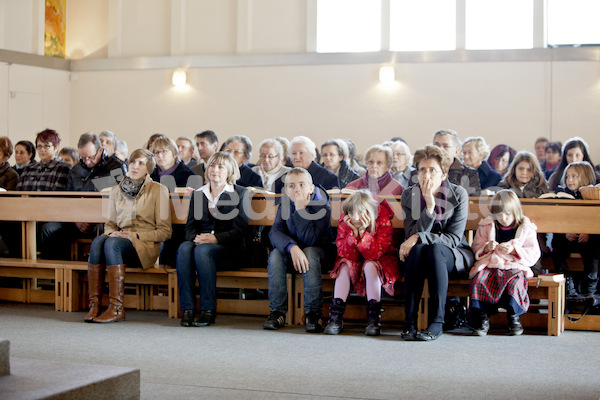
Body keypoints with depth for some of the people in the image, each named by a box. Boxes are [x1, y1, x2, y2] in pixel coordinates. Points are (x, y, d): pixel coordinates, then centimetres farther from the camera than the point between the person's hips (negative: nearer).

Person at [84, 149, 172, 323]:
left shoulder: (158, 190, 3)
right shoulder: (117, 190, 16)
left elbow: (164, 231, 0)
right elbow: (109, 223, 19)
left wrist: (136, 235, -13)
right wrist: (112, 233, -5)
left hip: (145, 246, -4)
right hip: (119, 239, 4)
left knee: (112, 243, -34)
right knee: (98, 241, -30)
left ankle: (117, 308, -34)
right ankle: (94, 305, -33)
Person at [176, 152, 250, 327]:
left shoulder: (240, 193, 5)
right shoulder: (198, 194, 19)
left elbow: (239, 230, -3)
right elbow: (189, 227, 13)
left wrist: (215, 238, -18)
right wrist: (195, 237, -11)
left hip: (228, 248, -4)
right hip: (201, 242, 4)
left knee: (202, 250, -36)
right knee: (184, 248, -31)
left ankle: (208, 310, -32)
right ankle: (187, 309, -33)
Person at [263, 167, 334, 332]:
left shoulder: (322, 207, -20)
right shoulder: (285, 205, -7)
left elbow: (309, 239, -31)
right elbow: (275, 232, -21)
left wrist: (300, 209, -36)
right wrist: (292, 248, -40)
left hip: (318, 250, -3)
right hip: (291, 250, 3)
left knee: (310, 254, -37)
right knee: (275, 255, -28)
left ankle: (313, 312, -33)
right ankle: (277, 311, -21)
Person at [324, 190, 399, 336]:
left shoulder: (383, 220, -22)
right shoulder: (345, 221, -15)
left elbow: (375, 254, -27)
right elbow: (345, 254, -20)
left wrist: (363, 231, -38)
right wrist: (354, 232, -32)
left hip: (381, 261, -3)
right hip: (355, 262, 3)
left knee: (370, 265, -34)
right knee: (344, 265, -28)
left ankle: (374, 318, -32)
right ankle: (336, 317, -30)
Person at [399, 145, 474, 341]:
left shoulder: (458, 194, -8)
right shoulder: (409, 195, -3)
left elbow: (454, 238, -14)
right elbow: (413, 235, -13)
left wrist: (420, 237, -25)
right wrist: (429, 205, -26)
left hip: (455, 256, -1)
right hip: (421, 256, 1)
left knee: (435, 249, -35)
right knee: (417, 249, -34)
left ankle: (437, 322, -36)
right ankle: (409, 322, -35)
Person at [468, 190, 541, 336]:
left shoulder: (526, 228, 6)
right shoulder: (487, 226, 12)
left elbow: (534, 253, 1)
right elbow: (476, 247, 15)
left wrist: (514, 250, -15)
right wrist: (486, 248, -8)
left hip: (514, 267, -2)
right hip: (490, 264, 2)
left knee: (514, 284, -33)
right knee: (479, 281, -29)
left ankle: (513, 317, -12)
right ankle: (482, 316, -15)